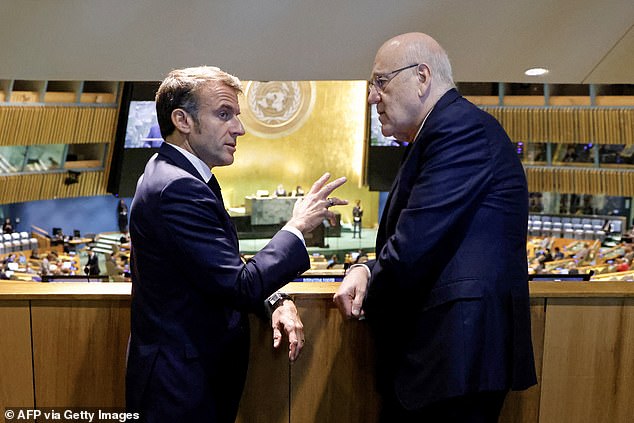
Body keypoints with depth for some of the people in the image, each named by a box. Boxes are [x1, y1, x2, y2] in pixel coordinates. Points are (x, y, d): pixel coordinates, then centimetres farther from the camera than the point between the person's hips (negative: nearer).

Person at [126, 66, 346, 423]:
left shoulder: (177, 174, 6)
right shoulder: (177, 188, -26)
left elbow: (223, 269, 10)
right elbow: (240, 287, -26)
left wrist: (275, 301, -4)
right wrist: (297, 229, -16)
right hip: (182, 386, -9)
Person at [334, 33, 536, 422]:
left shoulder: (461, 127, -15)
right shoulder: (441, 130, 16)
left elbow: (412, 245, -22)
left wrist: (369, 302, -4)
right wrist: (366, 271, -1)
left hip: (459, 346, -9)